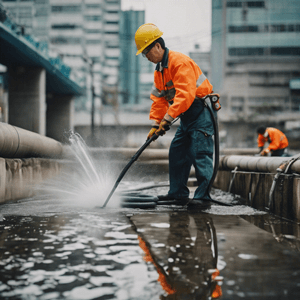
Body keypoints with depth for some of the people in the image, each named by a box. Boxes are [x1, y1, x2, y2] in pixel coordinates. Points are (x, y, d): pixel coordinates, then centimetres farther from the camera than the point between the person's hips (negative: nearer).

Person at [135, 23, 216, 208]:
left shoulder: (179, 62, -19)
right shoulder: (160, 70, 13)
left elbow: (186, 94, -28)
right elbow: (159, 99, 14)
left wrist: (168, 118, -29)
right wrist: (155, 124, 4)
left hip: (201, 112, -10)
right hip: (188, 116, 10)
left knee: (199, 153, -14)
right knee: (177, 153, 10)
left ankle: (203, 197, -14)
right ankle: (178, 193, 17)